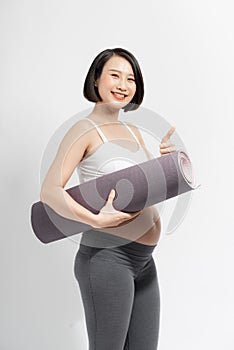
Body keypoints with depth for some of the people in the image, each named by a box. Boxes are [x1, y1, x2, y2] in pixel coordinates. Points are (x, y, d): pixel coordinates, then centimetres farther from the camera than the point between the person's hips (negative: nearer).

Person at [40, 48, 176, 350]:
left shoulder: (133, 131, 14)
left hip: (143, 260, 8)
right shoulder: (85, 130, -8)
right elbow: (49, 191, -19)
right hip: (106, 257, -7)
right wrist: (95, 219, -33)